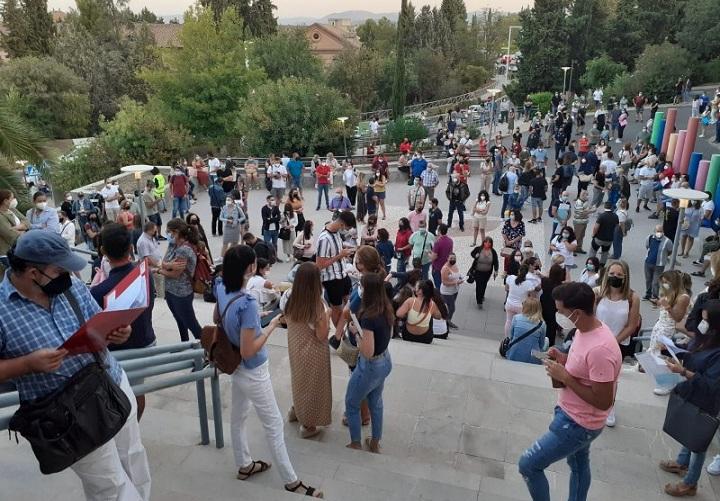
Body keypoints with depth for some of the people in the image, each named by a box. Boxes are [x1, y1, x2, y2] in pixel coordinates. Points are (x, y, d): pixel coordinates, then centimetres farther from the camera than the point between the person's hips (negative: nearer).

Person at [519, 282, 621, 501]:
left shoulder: (600, 349, -34)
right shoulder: (585, 330, -4)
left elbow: (603, 402, -28)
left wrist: (565, 377, -26)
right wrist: (565, 359, -5)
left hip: (577, 423, -10)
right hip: (576, 416, 10)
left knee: (528, 465, -1)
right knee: (578, 465, 30)